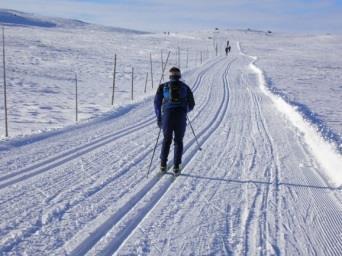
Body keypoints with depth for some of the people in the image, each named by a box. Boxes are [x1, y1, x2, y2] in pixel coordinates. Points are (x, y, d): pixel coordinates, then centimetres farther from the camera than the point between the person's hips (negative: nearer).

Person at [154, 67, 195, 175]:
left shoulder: (163, 86, 12)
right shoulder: (185, 87, 14)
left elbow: (157, 102, 5)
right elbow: (191, 104, 16)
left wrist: (159, 117, 13)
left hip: (167, 115, 0)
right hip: (181, 117, 0)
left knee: (167, 140, 19)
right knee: (178, 141, 12)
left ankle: (163, 164, 14)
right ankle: (176, 167, 4)